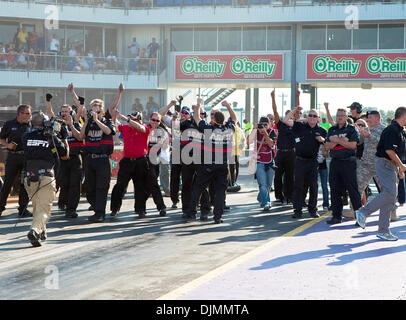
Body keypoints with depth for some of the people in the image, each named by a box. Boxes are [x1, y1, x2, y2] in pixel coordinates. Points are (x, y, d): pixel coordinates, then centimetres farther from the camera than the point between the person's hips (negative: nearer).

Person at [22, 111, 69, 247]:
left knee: (37, 206, 22)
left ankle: (42, 231, 30)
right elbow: (65, 155, 11)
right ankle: (35, 231, -28)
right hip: (46, 176, -4)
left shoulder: (25, 136, 6)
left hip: (30, 176, 4)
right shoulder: (51, 137, 0)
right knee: (44, 208, -7)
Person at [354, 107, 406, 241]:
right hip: (384, 163, -10)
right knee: (390, 193, -19)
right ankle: (363, 212, -10)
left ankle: (383, 231, 6)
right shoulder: (392, 129, -14)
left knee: (389, 197, 6)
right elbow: (389, 150, -21)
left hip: (390, 165, 10)